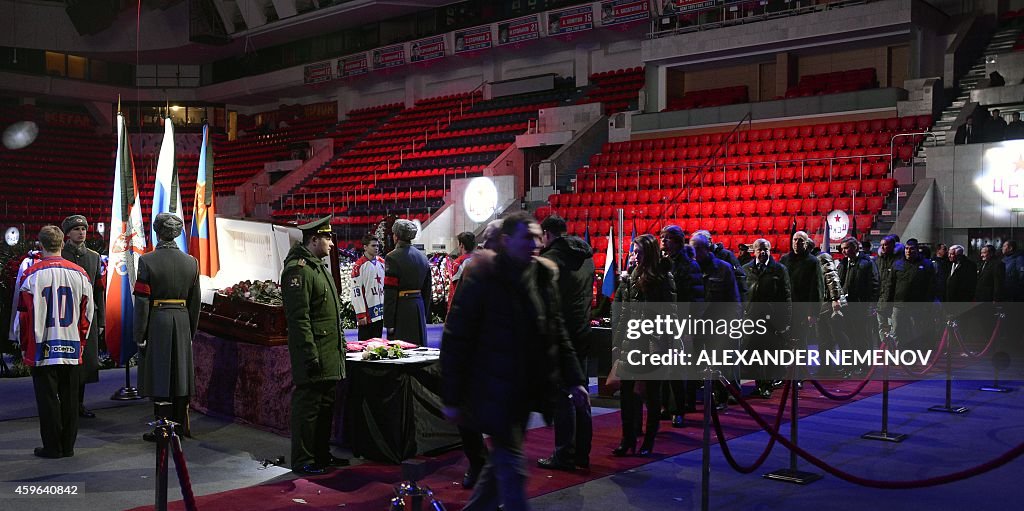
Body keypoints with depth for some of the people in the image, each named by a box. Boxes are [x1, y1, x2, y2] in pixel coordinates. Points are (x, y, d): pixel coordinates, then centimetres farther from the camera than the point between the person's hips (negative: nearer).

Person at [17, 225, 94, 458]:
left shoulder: (33, 275, -9)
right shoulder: (80, 274, 3)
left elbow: (26, 315, -5)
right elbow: (87, 314, 8)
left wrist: (26, 348, 6)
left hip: (43, 349, -3)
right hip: (72, 348, 3)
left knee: (47, 398, 4)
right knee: (69, 398, 10)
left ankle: (52, 447, 10)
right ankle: (68, 445, 17)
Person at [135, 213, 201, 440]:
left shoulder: (147, 261, -9)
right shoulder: (191, 262, 3)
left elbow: (142, 301, -10)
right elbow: (195, 302, 7)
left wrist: (139, 335, -4)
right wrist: (191, 332, 16)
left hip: (156, 323, -4)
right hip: (182, 322, 4)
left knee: (159, 378, 3)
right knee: (180, 374, 11)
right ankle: (180, 426, 19)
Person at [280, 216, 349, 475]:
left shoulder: (319, 266, 18)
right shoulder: (298, 269, -15)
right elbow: (298, 318, -20)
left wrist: (340, 344, 21)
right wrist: (310, 355, -22)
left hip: (330, 355, 10)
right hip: (313, 354, -10)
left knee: (326, 405, 16)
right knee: (307, 406, -2)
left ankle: (321, 455, 27)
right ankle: (303, 461, 7)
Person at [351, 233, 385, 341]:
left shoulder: (382, 263, 10)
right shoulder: (359, 265, -10)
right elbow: (356, 291, -13)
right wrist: (361, 315, -15)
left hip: (380, 313, 6)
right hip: (367, 314, -6)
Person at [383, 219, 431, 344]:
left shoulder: (392, 258, -11)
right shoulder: (422, 257, 9)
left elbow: (390, 292, -14)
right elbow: (427, 290, 14)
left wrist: (388, 322, -11)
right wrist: (425, 314, 21)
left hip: (401, 308, -6)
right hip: (419, 308, 6)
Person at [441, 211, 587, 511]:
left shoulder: (545, 275, 6)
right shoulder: (482, 278, -13)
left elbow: (557, 334, 16)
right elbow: (455, 340, -11)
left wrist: (573, 380, 12)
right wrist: (452, 399, -10)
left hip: (527, 392, 7)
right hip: (495, 391, -6)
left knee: (502, 461, 18)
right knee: (512, 467, -4)